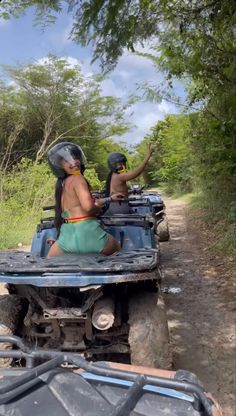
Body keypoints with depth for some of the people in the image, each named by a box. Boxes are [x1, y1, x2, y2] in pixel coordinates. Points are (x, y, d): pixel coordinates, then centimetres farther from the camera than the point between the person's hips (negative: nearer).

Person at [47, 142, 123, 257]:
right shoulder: (77, 178, -8)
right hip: (87, 232, -6)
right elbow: (88, 206, -24)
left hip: (67, 235, 6)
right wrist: (98, 209, 0)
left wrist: (110, 199, 36)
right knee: (119, 252, 23)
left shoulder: (61, 184, 16)